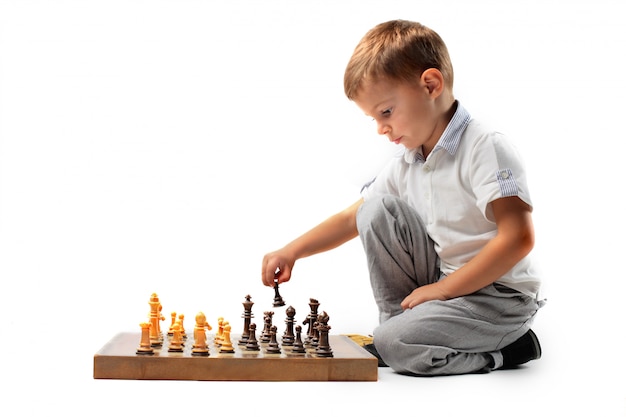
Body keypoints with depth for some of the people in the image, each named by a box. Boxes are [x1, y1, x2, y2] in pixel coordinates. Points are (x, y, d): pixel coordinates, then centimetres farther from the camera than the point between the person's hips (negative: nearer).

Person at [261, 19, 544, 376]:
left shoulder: (486, 149, -19)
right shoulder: (405, 166, 5)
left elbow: (518, 238, -26)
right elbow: (352, 218, 12)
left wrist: (443, 287, -22)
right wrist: (292, 251, -2)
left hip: (501, 296, -7)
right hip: (444, 281, 7)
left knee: (395, 346, -25)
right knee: (378, 210, -4)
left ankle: (509, 347, -3)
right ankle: (402, 320, 2)